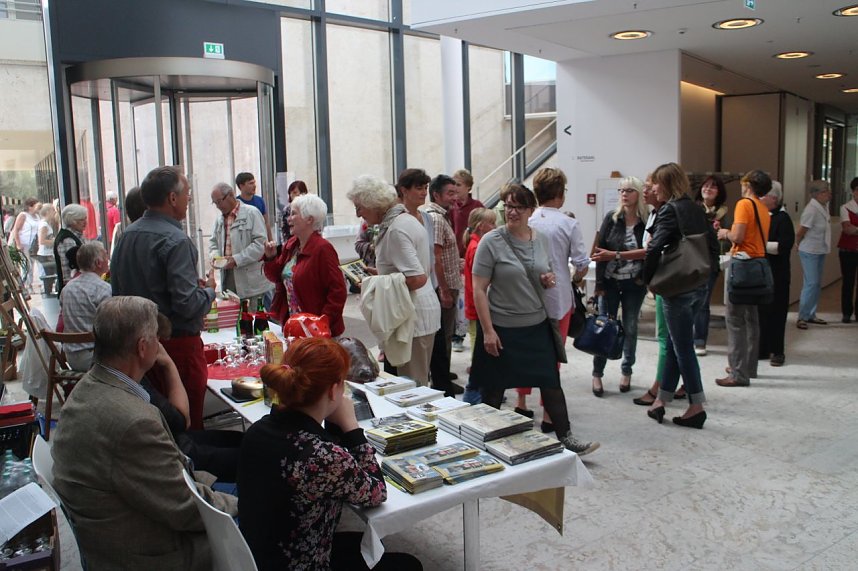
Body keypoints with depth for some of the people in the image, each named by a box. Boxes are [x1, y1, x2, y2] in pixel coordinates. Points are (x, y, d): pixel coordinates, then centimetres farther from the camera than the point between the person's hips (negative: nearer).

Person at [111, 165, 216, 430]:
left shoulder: (127, 235, 6)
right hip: (178, 343, -8)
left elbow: (118, 290, 14)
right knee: (188, 422, 2)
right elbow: (188, 305, -24)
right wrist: (208, 290, -4)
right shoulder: (175, 241, -19)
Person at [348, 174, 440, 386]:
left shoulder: (396, 230, -19)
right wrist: (382, 275, 14)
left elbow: (418, 279, -25)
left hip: (414, 317, -10)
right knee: (418, 382, 17)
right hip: (421, 312, 10)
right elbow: (427, 269, 19)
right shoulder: (407, 219, 12)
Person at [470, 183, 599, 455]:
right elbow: (479, 289, -13)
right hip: (502, 329, -4)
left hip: (537, 325, 5)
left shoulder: (541, 239, 5)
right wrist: (487, 330, -17)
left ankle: (565, 438, 22)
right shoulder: (491, 242, -11)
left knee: (551, 383, 9)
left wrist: (549, 280, -4)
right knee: (493, 390, 8)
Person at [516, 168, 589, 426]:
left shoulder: (525, 222, -5)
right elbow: (582, 265, -8)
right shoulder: (568, 224, -10)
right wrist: (575, 278, 14)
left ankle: (522, 404, 30)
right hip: (558, 298, -2)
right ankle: (549, 414, 13)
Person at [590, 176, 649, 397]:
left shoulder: (647, 222, -4)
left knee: (630, 328, 9)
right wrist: (599, 284, -7)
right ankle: (597, 374, 11)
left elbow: (647, 252, -12)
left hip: (634, 284, 0)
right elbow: (600, 252, -2)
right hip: (610, 282, 0)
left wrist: (615, 255, -19)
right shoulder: (611, 219, -1)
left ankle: (626, 372, 24)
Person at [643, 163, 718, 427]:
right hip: (699, 286, 8)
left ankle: (697, 407, 7)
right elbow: (713, 245, 14)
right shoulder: (695, 209, 11)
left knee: (683, 347, 1)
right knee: (675, 344, 14)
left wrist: (649, 278, -11)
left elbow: (654, 249, -24)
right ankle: (661, 401, 23)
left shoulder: (670, 210, -14)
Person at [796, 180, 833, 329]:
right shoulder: (811, 210, -22)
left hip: (820, 252, 9)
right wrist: (800, 246, 1)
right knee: (811, 284, -8)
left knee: (817, 284, 13)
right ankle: (802, 317, -1)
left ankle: (811, 315, 22)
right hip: (810, 252, -9)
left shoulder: (824, 206, 4)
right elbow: (800, 233, -16)